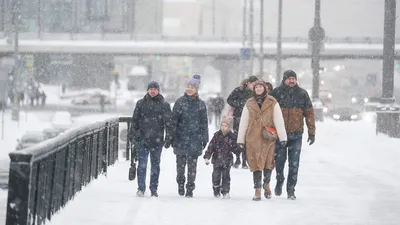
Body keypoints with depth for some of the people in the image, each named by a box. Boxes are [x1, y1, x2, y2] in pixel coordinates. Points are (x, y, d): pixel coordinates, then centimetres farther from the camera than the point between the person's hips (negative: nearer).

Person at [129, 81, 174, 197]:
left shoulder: (164, 105, 5)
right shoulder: (141, 103, 7)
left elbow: (169, 123, 5)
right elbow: (135, 120, 11)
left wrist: (169, 138, 0)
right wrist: (134, 135, 5)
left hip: (157, 140, 0)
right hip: (142, 139, 0)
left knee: (155, 165, 6)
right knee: (142, 164, -6)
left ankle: (154, 189, 14)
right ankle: (141, 188, -2)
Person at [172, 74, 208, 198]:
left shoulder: (201, 104, 6)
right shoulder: (180, 102, 2)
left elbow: (204, 123, 10)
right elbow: (174, 120, 1)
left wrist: (204, 139, 7)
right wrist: (172, 137, -4)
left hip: (195, 139, 0)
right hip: (181, 138, 0)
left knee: (192, 165, -1)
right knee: (180, 164, 6)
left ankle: (190, 188, 5)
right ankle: (180, 184, 26)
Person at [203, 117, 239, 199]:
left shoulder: (232, 137, -3)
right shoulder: (217, 135, -1)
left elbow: (236, 150, -4)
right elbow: (210, 147, 0)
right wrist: (207, 157, -5)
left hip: (227, 161, -1)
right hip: (217, 160, 1)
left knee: (226, 176, -1)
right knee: (216, 176, 1)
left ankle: (225, 192, 8)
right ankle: (216, 191, 17)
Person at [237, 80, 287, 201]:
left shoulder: (272, 103, 3)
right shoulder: (249, 104, 8)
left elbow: (279, 120, -1)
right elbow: (243, 122, 11)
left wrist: (282, 137, -8)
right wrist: (241, 140, 9)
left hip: (268, 138, -1)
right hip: (253, 138, 1)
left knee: (269, 162, -1)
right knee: (256, 164, -1)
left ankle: (266, 184, 27)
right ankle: (257, 191, 4)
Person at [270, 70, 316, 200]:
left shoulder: (302, 94, 4)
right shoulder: (276, 93, 1)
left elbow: (309, 113, 6)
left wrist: (312, 132, 3)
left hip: (296, 135, 0)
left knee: (294, 164, 0)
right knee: (279, 160, 8)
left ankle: (291, 189, 7)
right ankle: (279, 182, 32)